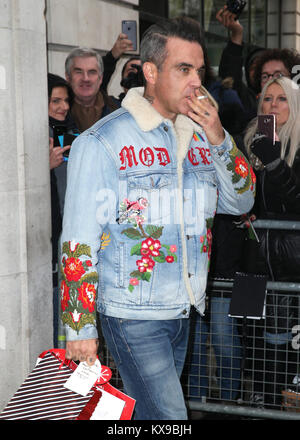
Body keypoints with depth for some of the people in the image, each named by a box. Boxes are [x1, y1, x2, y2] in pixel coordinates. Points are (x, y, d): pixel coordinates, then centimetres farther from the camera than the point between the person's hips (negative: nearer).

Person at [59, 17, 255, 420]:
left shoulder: (198, 137, 6)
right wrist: (79, 327, -12)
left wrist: (218, 139, -10)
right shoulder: (102, 142, -12)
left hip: (183, 311, 6)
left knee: (148, 411, 17)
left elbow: (240, 203, 5)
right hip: (132, 315, -6)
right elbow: (78, 243, -12)